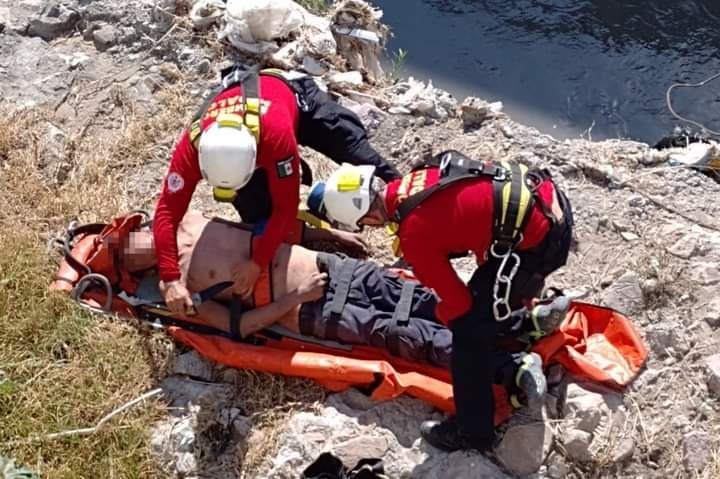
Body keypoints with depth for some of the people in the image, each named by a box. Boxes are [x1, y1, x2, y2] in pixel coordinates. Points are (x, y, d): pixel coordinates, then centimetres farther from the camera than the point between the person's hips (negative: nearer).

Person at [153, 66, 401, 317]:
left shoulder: (276, 134, -52)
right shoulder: (192, 145, -43)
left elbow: (285, 206, -42)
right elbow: (167, 210, -38)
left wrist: (257, 263, -43)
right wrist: (171, 279, -46)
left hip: (292, 92, -2)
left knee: (353, 147, 6)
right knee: (256, 210, -6)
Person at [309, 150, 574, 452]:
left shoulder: (413, 234, -16)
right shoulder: (414, 181, 7)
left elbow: (458, 301, -7)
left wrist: (442, 315, 17)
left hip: (539, 239, -8)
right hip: (549, 199, 8)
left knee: (469, 328, 2)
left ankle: (472, 432, 15)